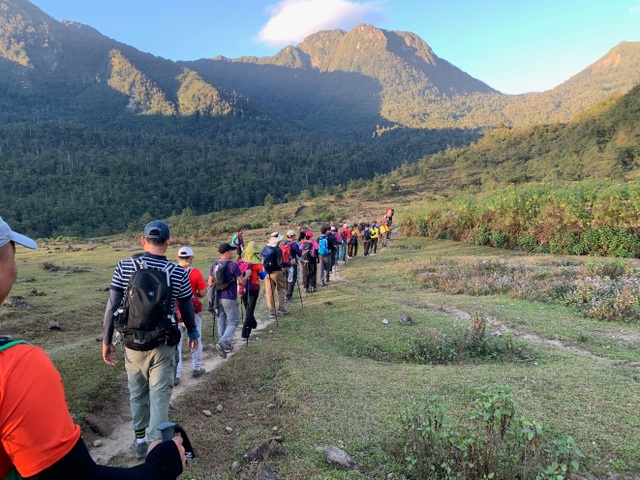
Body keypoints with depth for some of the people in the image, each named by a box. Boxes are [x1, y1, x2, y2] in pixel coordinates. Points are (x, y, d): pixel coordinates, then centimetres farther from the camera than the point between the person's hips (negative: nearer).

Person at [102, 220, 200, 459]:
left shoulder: (124, 267, -7)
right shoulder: (178, 273, -8)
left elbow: (112, 306, -6)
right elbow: (187, 309, 2)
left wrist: (106, 340, 4)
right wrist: (193, 333, 19)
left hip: (133, 343, 2)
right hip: (163, 345, -2)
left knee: (137, 393, 21)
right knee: (160, 396, 8)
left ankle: (140, 440, 37)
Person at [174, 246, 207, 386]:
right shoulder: (195, 272, -12)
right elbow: (203, 293, -9)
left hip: (175, 312, 2)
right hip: (192, 311, -1)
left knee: (176, 343, 8)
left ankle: (175, 375, 9)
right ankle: (197, 369, 29)